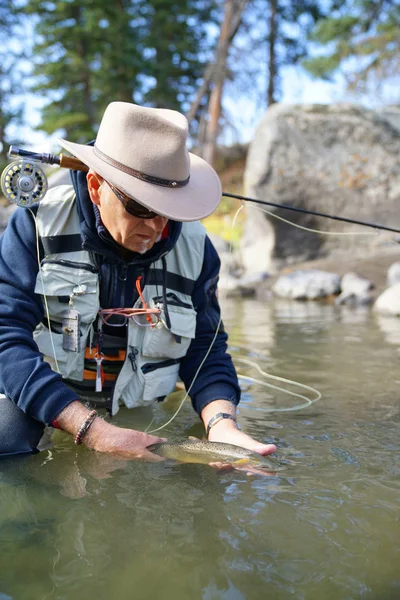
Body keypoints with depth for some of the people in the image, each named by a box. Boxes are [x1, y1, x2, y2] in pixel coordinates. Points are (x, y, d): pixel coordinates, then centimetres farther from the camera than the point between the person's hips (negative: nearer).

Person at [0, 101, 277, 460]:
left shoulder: (194, 248, -1)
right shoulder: (39, 223, -10)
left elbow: (206, 352, 4)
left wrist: (222, 424, -18)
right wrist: (92, 430, -26)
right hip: (35, 414, -3)